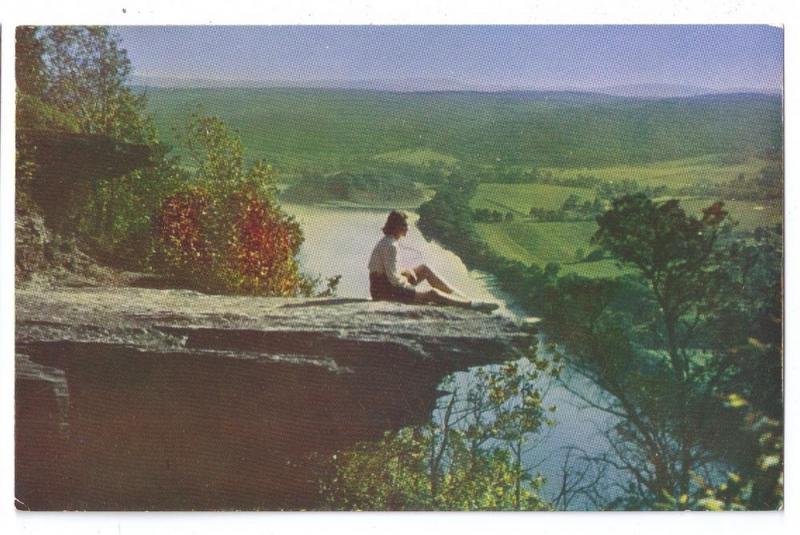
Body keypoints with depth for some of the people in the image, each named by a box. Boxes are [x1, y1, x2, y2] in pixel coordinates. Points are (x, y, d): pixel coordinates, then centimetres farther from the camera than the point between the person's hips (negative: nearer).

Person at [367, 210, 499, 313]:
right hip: (387, 291, -10)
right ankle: (473, 305, -7)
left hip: (383, 285, 10)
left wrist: (406, 271, 5)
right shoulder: (390, 246, -22)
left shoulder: (386, 241, 10)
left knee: (425, 269, 14)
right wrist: (406, 281, -3)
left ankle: (458, 295, 13)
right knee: (432, 293, -12)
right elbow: (394, 279, -24)